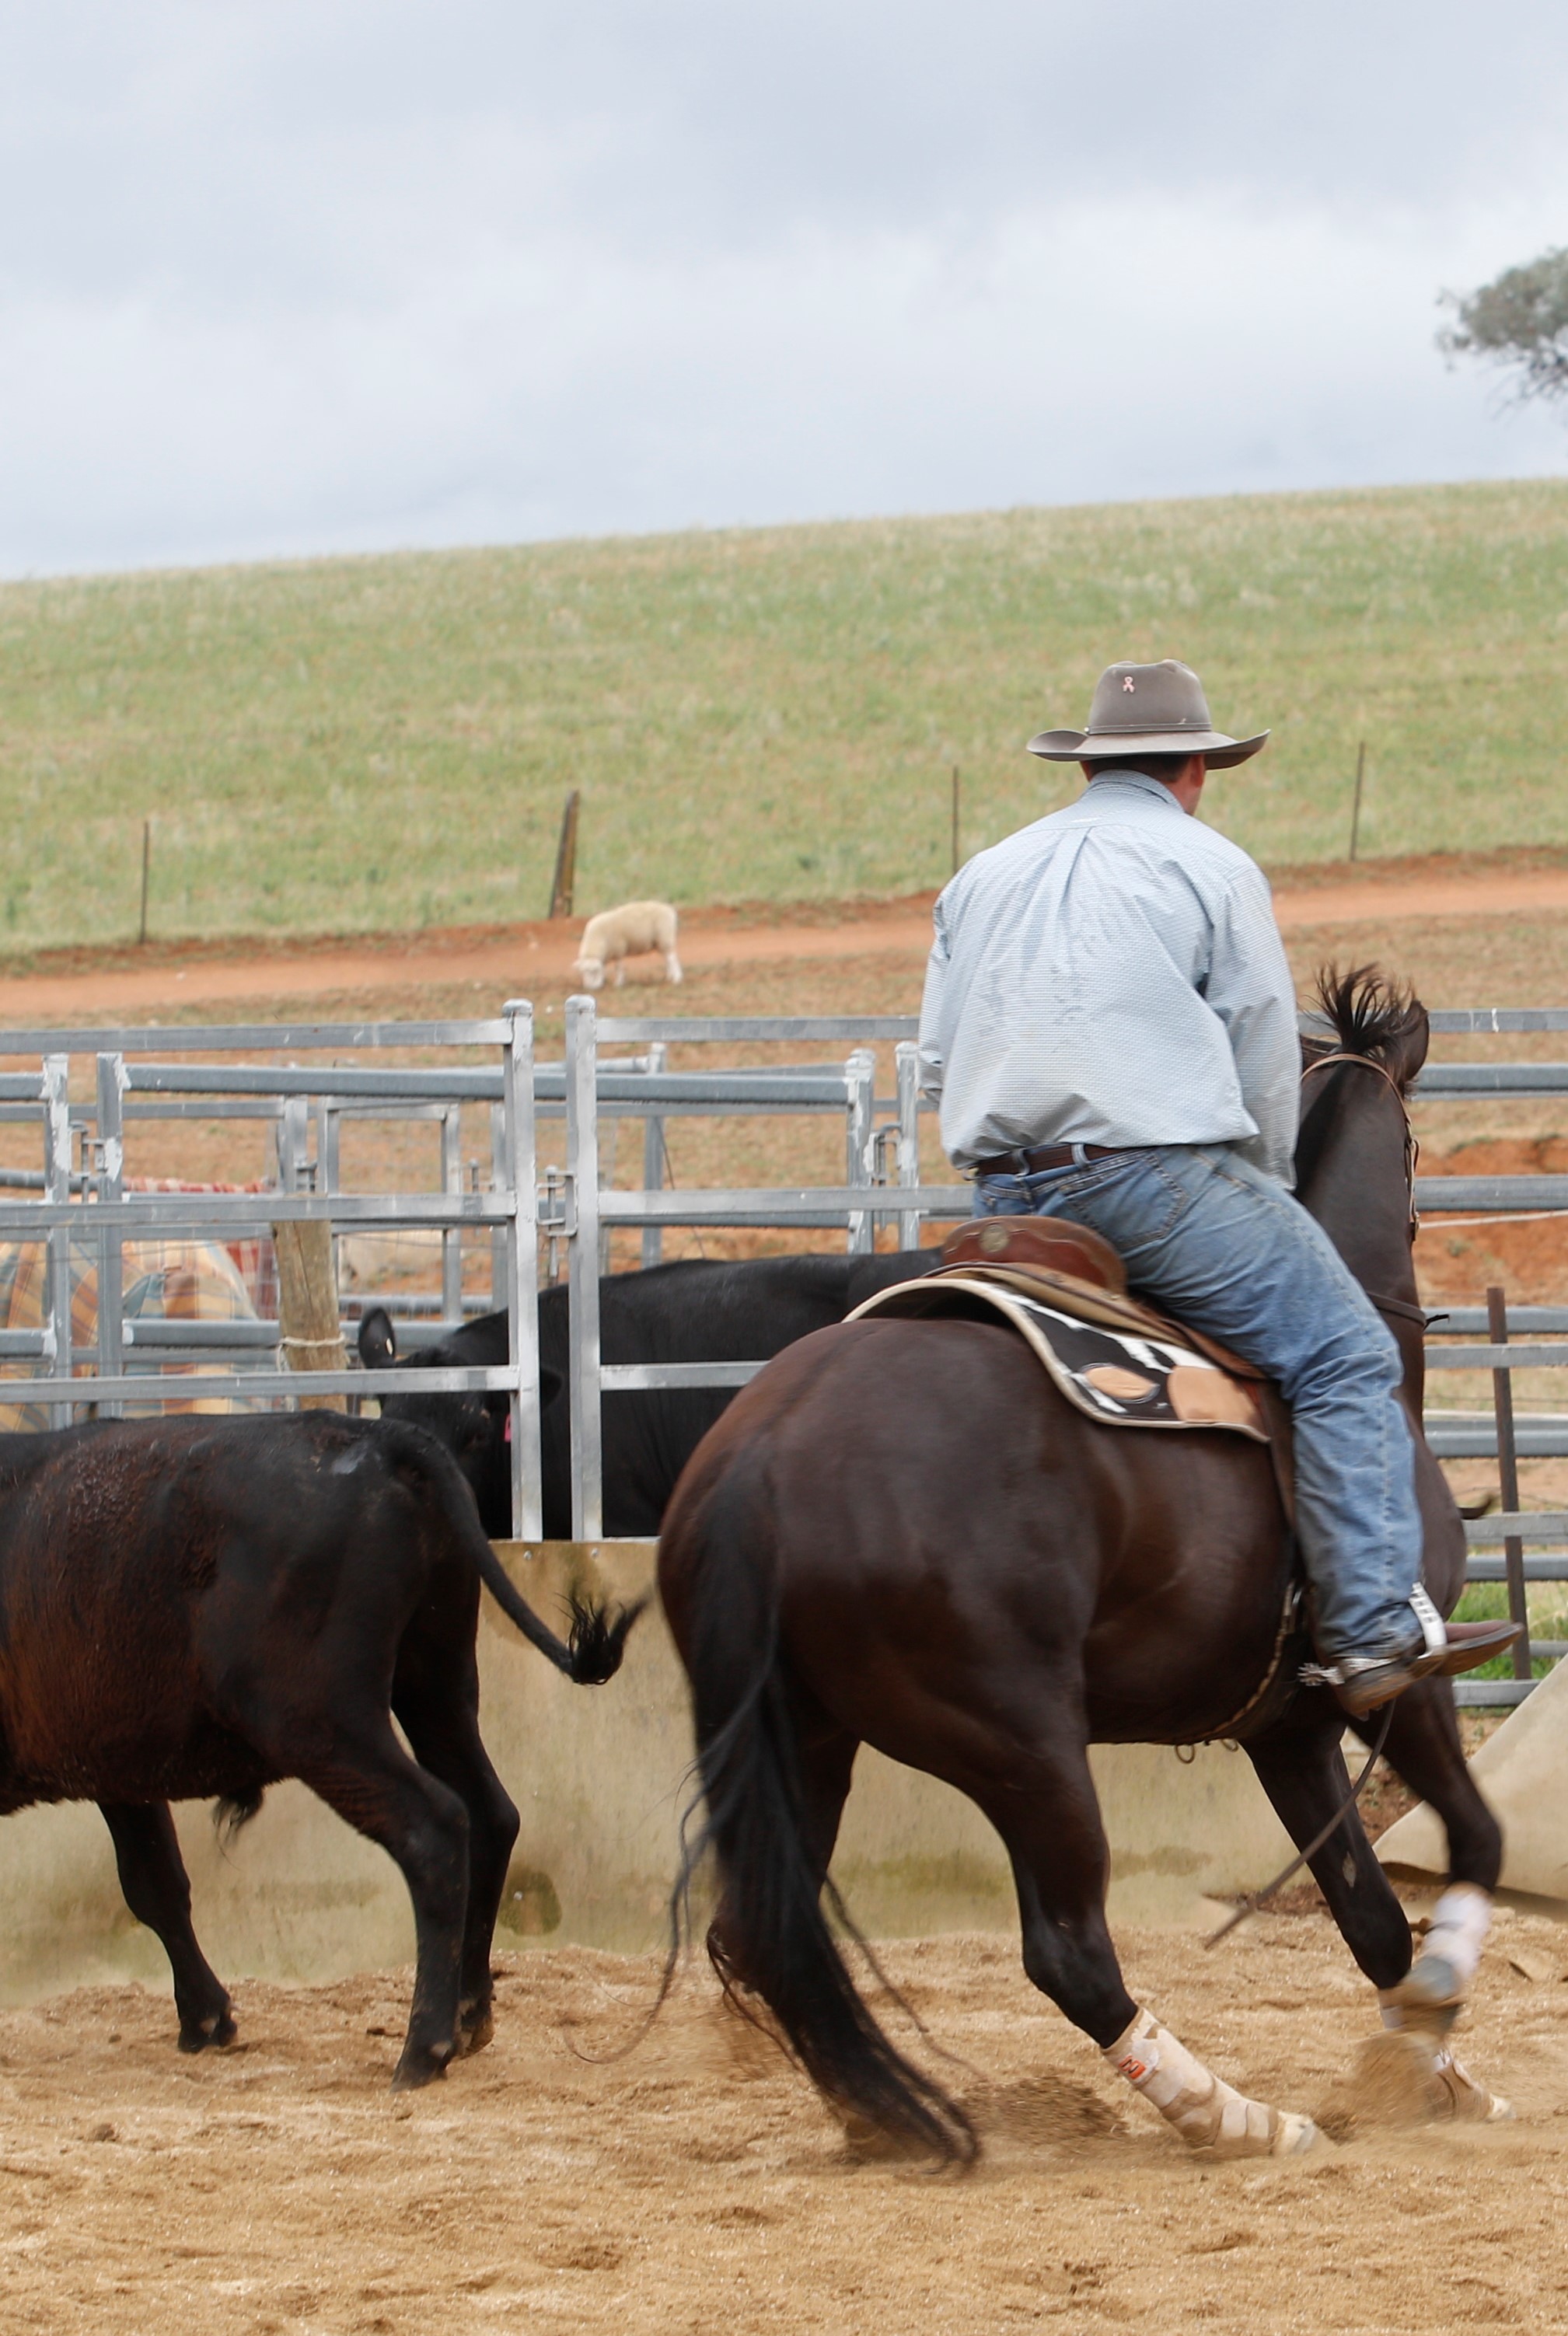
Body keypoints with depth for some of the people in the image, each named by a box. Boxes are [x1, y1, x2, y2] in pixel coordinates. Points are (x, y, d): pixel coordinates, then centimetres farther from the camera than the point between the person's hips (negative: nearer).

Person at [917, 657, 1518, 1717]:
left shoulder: (984, 876, 20)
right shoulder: (1211, 866, 4)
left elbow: (940, 1060, 19)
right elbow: (1266, 1060, 4)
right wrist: (1265, 1199, 17)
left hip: (1004, 1197, 6)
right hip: (1162, 1176, -6)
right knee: (1348, 1362, -4)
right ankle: (1375, 1628, -16)